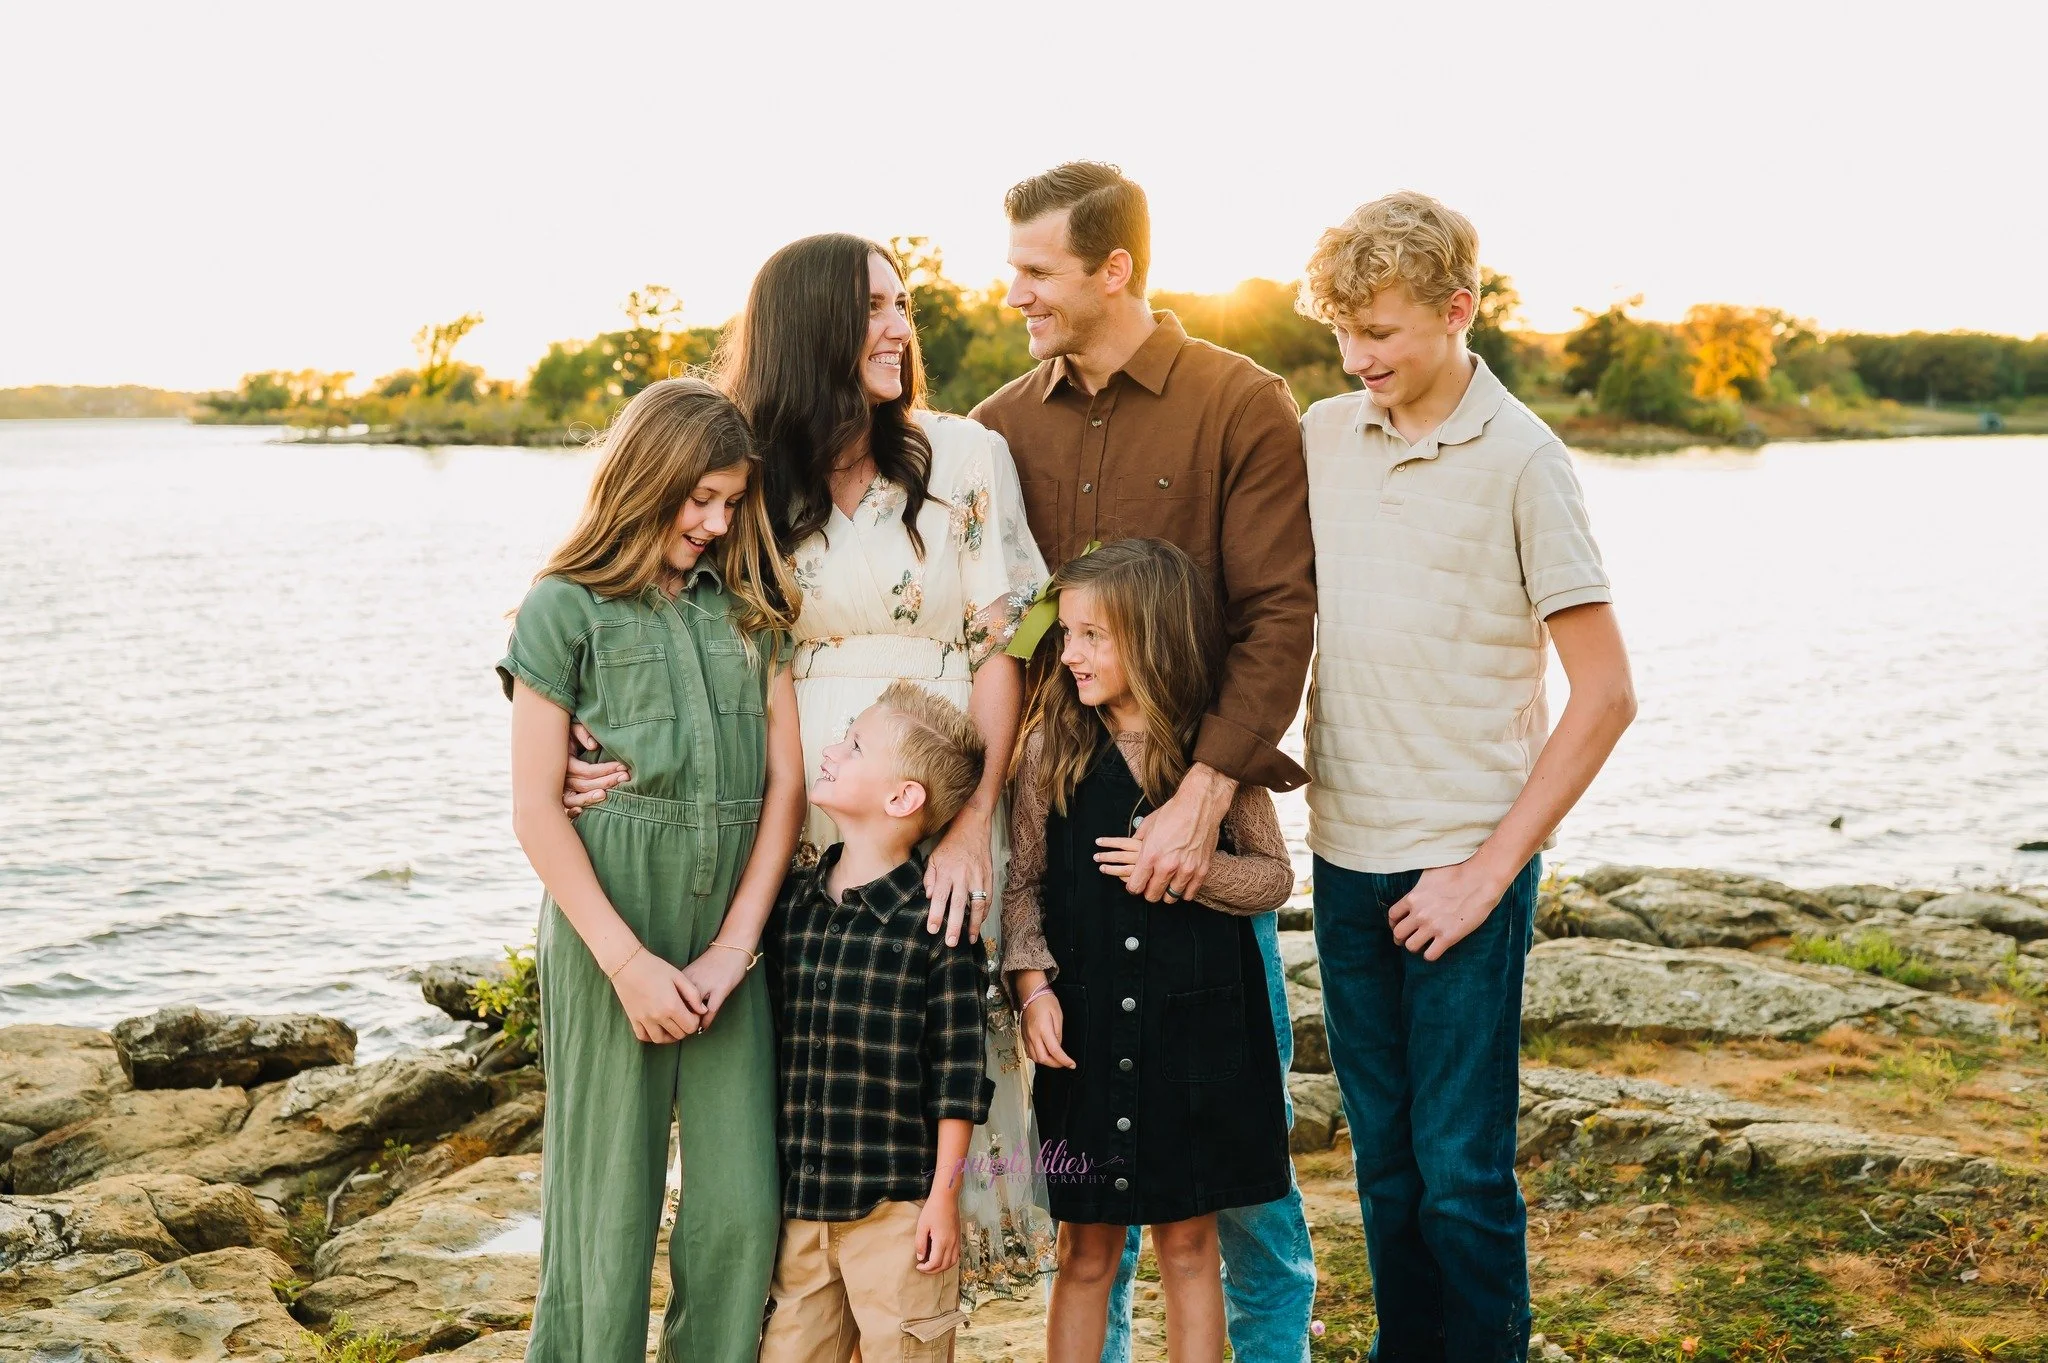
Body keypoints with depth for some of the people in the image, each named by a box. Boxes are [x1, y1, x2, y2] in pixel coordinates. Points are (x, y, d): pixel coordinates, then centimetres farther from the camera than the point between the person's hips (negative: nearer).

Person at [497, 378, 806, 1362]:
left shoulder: (752, 607, 11)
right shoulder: (566, 608, 0)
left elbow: (785, 781, 6)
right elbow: (535, 810, -4)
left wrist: (733, 946, -3)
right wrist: (629, 962, -10)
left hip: (731, 935, 4)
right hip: (608, 935, -3)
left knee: (743, 1210, 2)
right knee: (609, 1213, 4)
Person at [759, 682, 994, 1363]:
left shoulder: (936, 919, -10)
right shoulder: (789, 901, 5)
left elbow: (958, 1072, -8)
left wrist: (943, 1198, -7)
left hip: (897, 1206, -5)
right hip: (797, 1204, 5)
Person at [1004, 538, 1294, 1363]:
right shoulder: (1052, 745, -1)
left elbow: (1274, 877, 1)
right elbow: (1024, 879, 2)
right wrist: (1034, 984, -9)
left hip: (1197, 1025, 0)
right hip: (1085, 1026, 1)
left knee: (1188, 1240, 12)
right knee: (1085, 1251, 10)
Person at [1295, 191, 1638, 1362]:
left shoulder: (1520, 460, -8)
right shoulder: (1322, 437, 5)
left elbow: (1607, 694, -9)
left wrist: (1491, 868, -11)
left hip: (1464, 860, -4)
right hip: (1347, 853, 5)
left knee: (1461, 1169, 0)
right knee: (1383, 1158, 14)